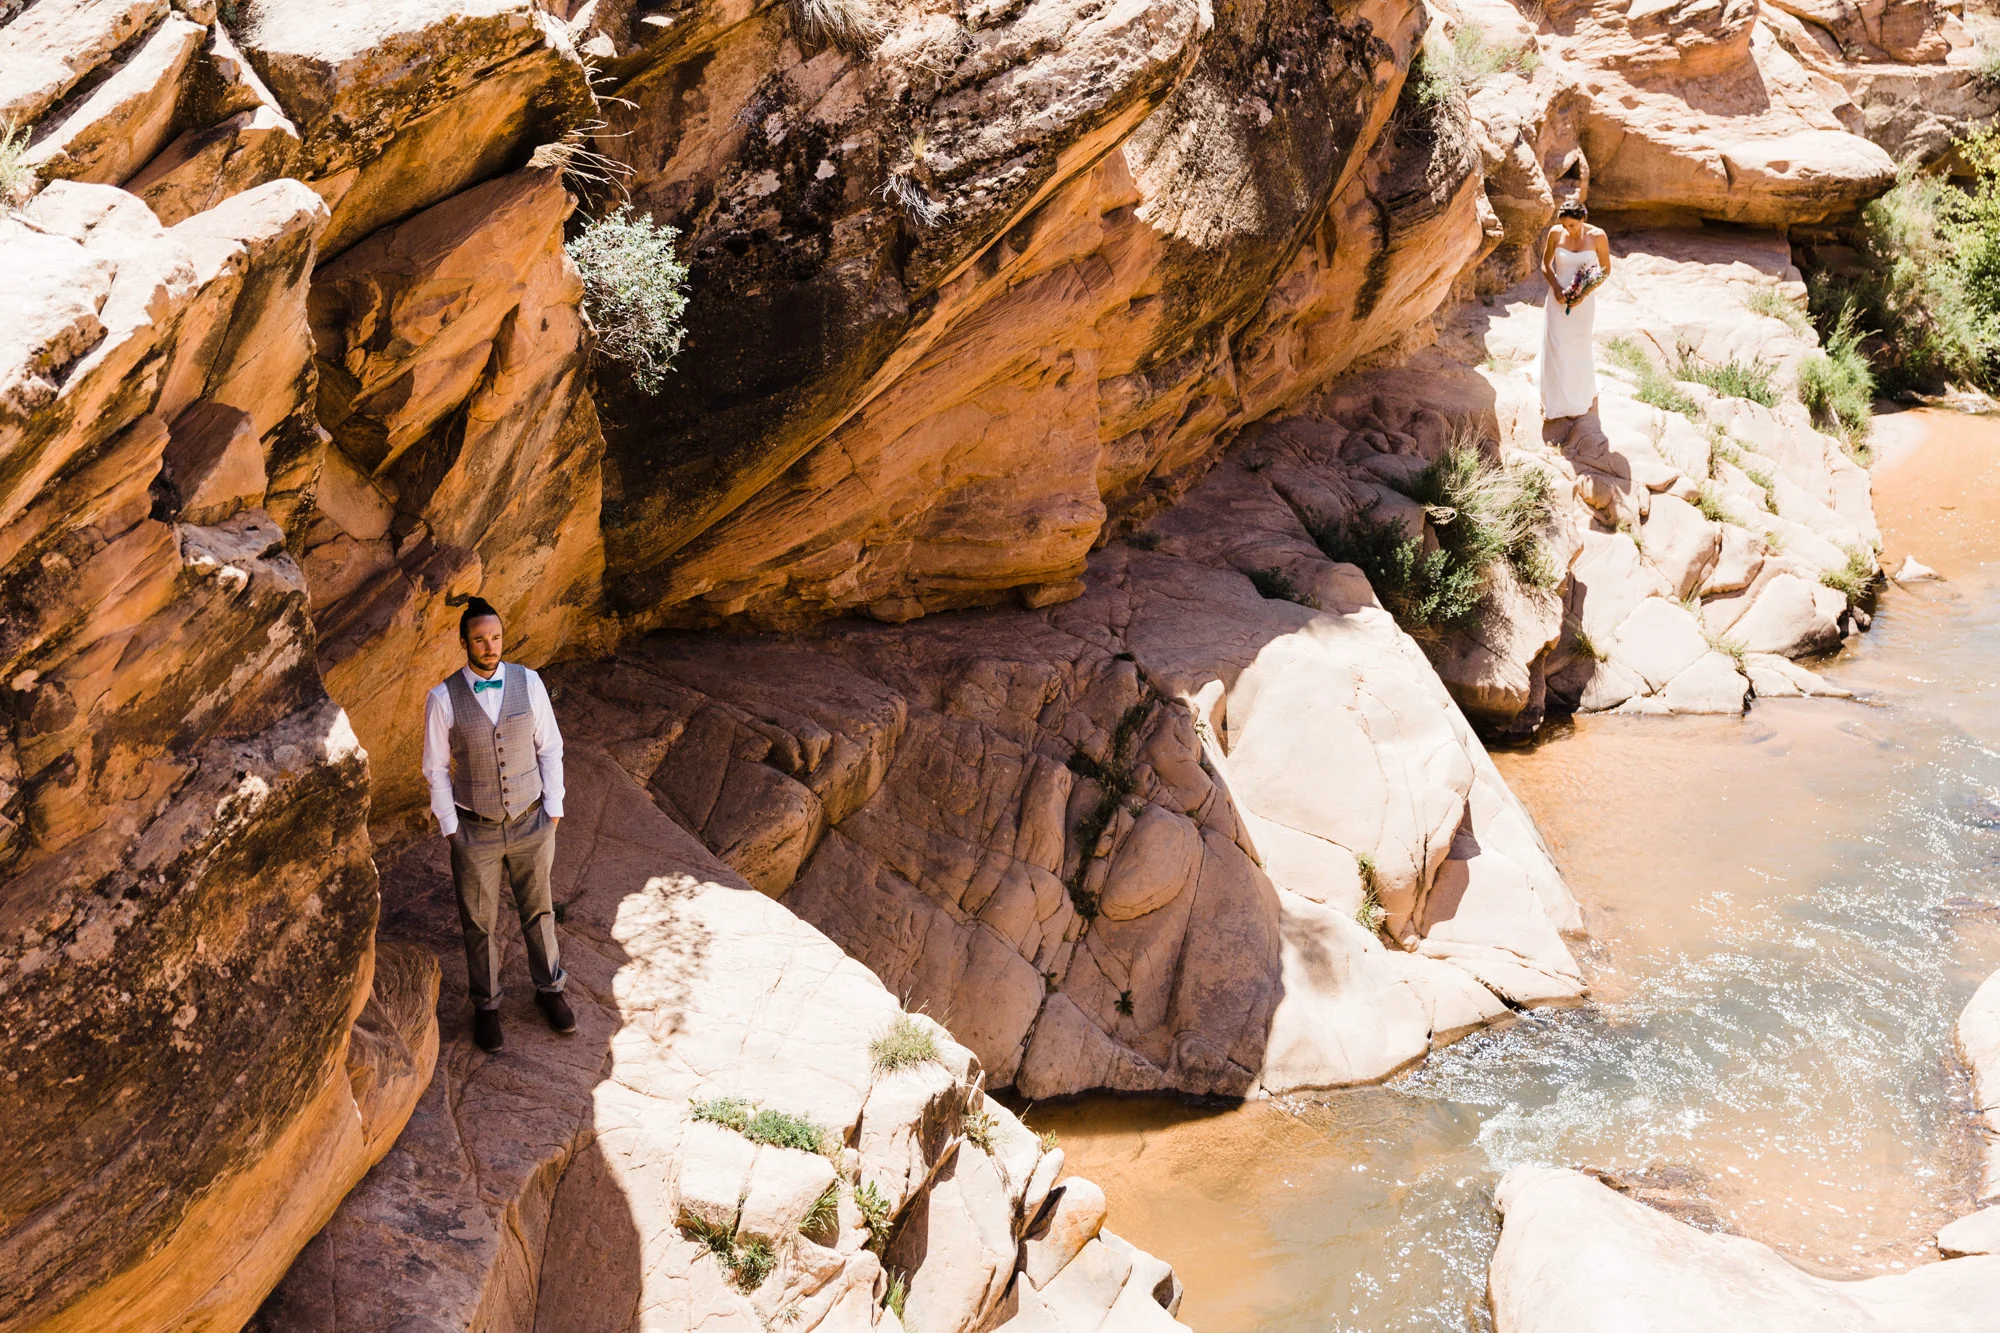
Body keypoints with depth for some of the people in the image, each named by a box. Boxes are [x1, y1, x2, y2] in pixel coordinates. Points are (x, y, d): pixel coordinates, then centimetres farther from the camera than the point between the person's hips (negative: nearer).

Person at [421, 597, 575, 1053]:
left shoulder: (528, 683, -11)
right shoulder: (443, 699, -16)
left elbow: (549, 747, -1)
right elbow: (436, 769, -7)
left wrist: (553, 810, -2)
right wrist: (451, 830, -6)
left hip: (531, 824, 2)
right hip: (476, 829, -2)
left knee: (538, 911, 20)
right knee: (480, 922, 14)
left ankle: (549, 989, 41)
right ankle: (486, 1006, 34)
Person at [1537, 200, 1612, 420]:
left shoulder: (1597, 236, -12)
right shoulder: (1555, 234, -8)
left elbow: (1606, 270, -3)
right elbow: (1546, 264, 5)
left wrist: (1585, 294, -16)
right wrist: (1555, 288, -12)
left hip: (1582, 302, -1)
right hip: (1557, 299, 1)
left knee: (1577, 348, 9)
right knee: (1554, 348, 2)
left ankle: (1578, 400, 29)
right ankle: (1553, 404, 14)